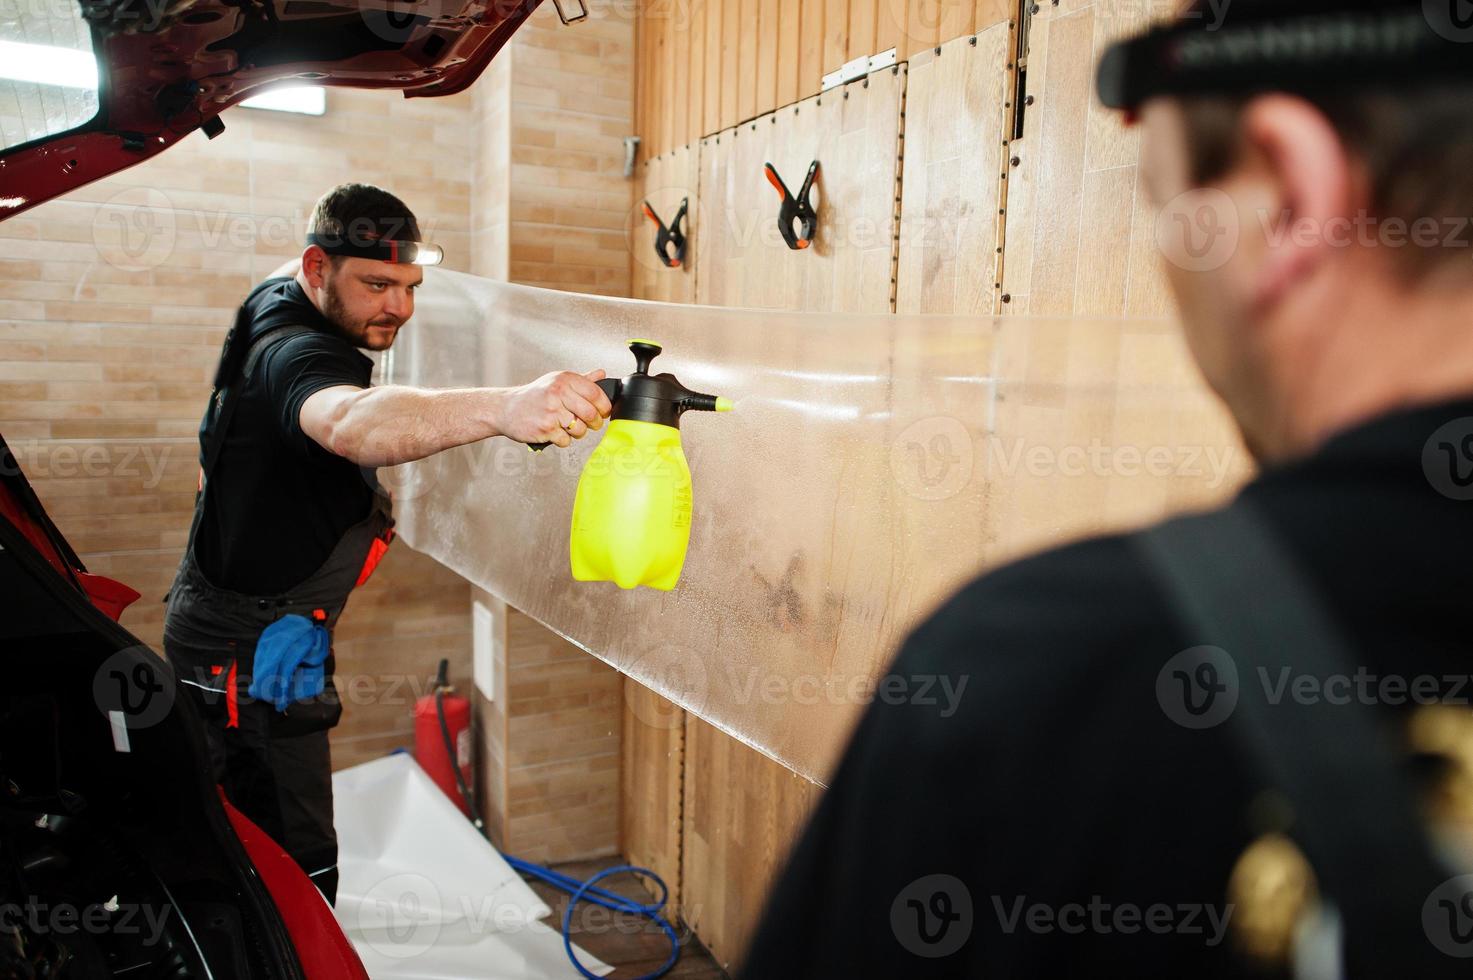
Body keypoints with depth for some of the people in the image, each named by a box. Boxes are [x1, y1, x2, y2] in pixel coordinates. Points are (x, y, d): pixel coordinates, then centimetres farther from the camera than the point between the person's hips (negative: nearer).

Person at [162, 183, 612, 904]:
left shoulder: (277, 298, 4)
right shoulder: (295, 353, -28)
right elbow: (352, 422, -53)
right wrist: (504, 409, -69)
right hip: (253, 661, -10)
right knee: (297, 875, -7)